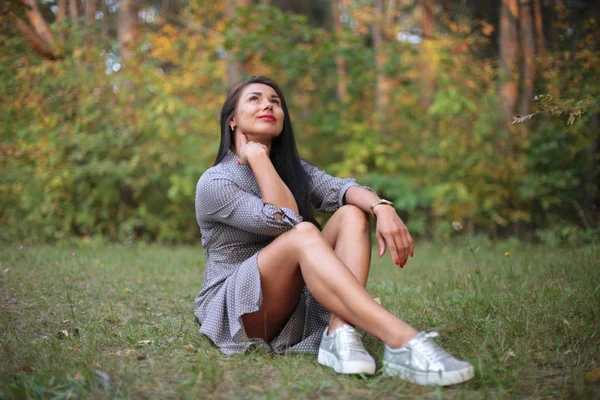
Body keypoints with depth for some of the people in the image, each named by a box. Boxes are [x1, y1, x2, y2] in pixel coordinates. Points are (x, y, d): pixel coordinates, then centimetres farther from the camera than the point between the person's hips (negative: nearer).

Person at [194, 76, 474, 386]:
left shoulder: (294, 169, 12)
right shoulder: (214, 183, -8)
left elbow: (340, 189, -8)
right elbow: (285, 221, -21)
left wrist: (382, 207, -28)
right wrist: (257, 155, -17)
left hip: (293, 306, 6)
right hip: (232, 311, -6)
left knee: (352, 214, -13)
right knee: (303, 234, -32)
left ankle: (340, 334, -36)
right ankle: (403, 343, -50)